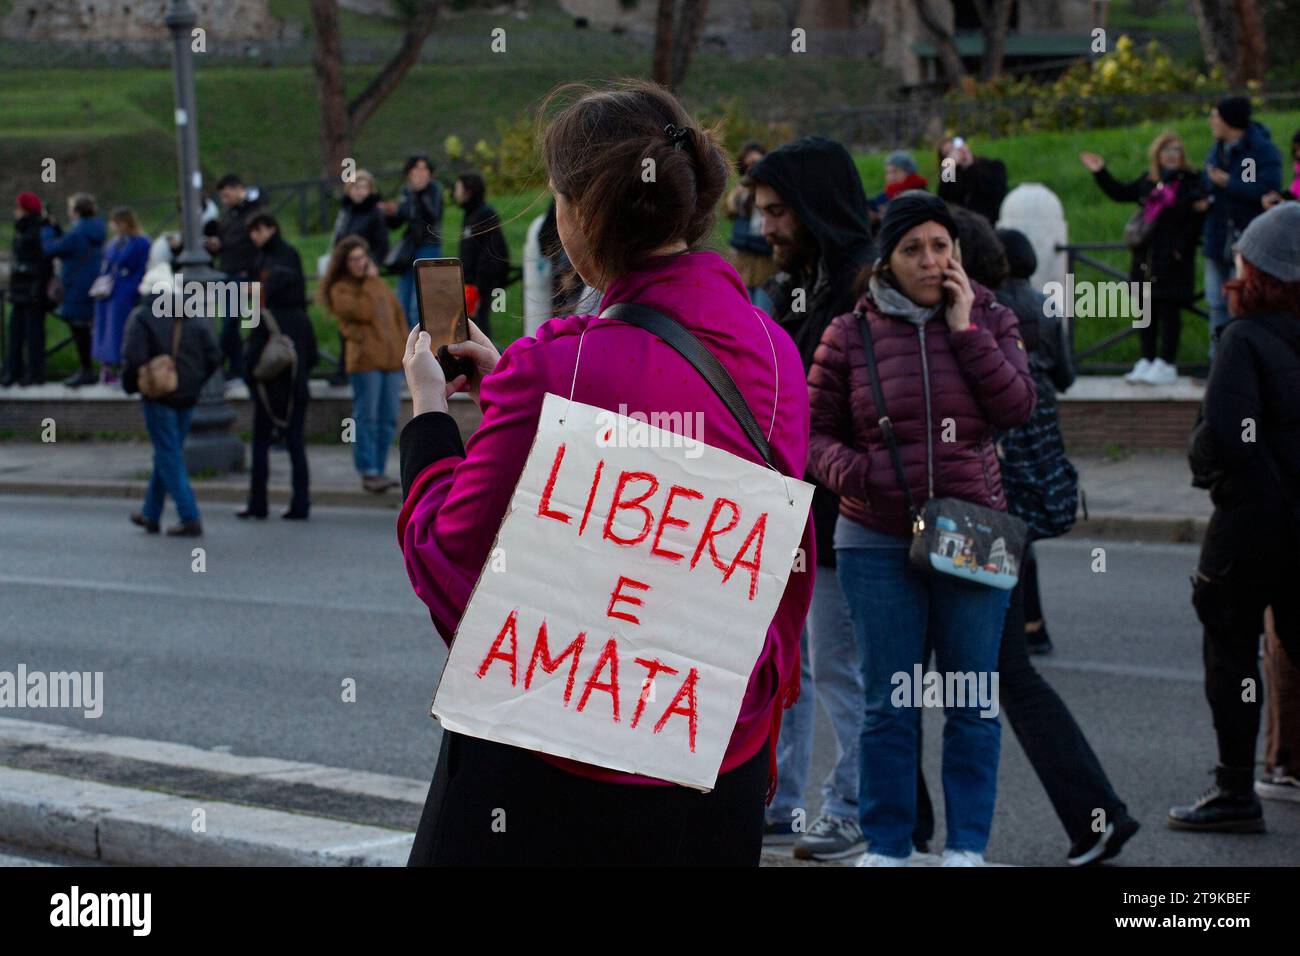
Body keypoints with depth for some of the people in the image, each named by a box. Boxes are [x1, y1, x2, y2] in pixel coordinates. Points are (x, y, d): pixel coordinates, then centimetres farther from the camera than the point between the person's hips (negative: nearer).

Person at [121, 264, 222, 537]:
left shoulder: (142, 316, -9)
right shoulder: (194, 317, 6)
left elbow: (134, 358, -18)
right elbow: (213, 357, 4)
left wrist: (131, 386, -1)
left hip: (158, 396, -5)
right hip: (187, 398, 6)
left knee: (169, 458, -2)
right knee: (167, 455, 17)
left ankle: (190, 519, -9)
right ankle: (151, 514, 27)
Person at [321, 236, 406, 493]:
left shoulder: (380, 285, 20)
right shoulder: (340, 290, 0)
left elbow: (398, 315, 22)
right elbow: (364, 312, -16)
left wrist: (405, 348, 13)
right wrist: (370, 283, -6)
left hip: (393, 359, 6)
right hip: (365, 359, -6)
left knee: (388, 419, 5)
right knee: (367, 418, -8)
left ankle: (379, 470, 11)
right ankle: (368, 472, -8)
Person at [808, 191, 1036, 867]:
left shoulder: (989, 321, 5)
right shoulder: (850, 334, 2)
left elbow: (1017, 407, -8)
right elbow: (815, 432, 6)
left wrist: (965, 329, -11)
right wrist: (850, 472, -14)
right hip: (877, 543, -1)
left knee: (971, 703, 4)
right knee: (888, 704, 3)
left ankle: (967, 845, 14)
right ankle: (885, 847, 12)